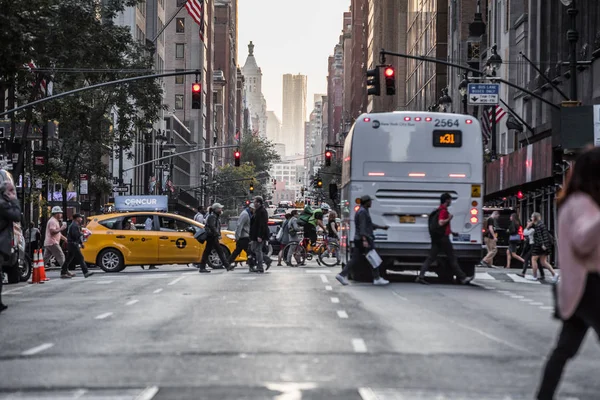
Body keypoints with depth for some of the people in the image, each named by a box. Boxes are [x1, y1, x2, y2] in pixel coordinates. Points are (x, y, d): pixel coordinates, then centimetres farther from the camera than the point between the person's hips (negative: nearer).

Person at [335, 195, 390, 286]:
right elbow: (362, 227, -23)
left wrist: (382, 227, 33)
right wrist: (364, 240, -30)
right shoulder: (362, 212, -14)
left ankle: (342, 275, 0)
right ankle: (377, 279, 4)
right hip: (365, 239, -10)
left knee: (355, 259, 7)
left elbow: (370, 225, 28)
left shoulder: (364, 211, 19)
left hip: (358, 240, 10)